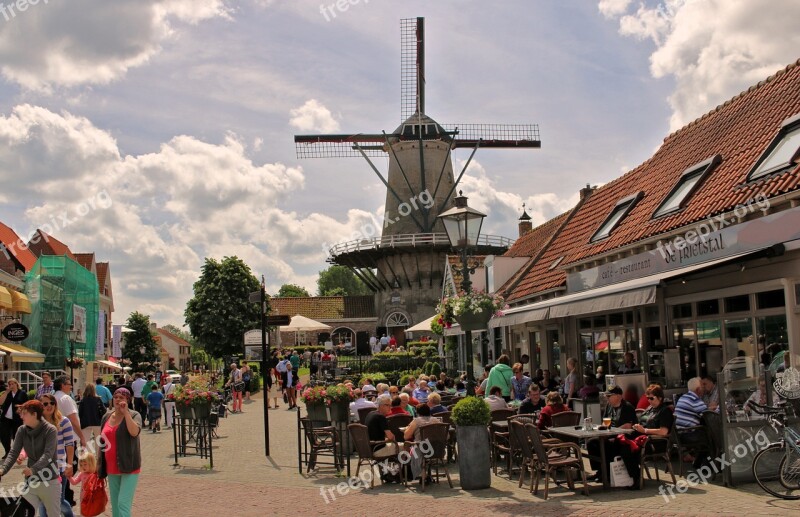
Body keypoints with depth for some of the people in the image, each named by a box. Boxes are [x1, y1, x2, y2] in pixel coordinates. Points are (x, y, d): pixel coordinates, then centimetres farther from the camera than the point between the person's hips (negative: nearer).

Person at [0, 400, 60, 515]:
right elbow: (13, 452, -6)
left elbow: (48, 455, -23)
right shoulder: (22, 430, 1)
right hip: (30, 481, 5)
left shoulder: (50, 430, -14)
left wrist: (33, 469, -38)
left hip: (49, 481, -5)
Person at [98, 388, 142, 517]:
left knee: (123, 504, -14)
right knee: (115, 505, 12)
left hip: (129, 467, -6)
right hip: (112, 468, 6)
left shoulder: (134, 415, -5)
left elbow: (134, 432, -26)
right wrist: (99, 465, 17)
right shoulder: (107, 417, 11)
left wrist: (125, 412, -23)